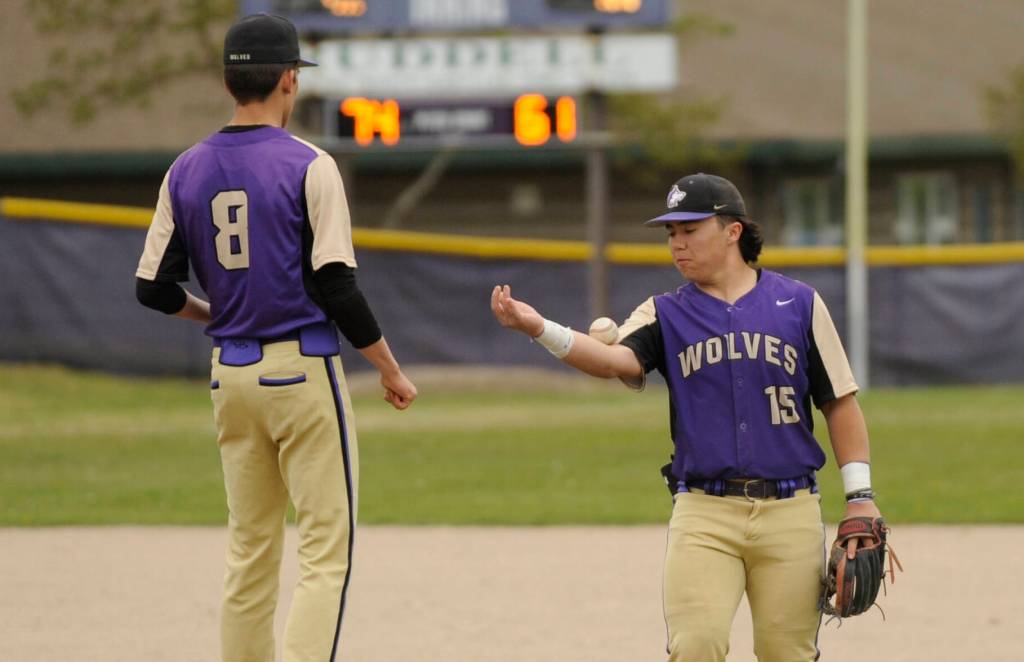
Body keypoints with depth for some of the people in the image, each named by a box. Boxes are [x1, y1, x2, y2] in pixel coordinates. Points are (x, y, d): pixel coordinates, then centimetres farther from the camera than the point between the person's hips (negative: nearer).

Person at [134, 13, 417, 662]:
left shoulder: (188, 170, 6)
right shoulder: (308, 165, -10)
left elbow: (154, 287, 7)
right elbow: (336, 286, -14)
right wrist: (391, 369, -3)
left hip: (231, 376, 6)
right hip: (303, 370, -6)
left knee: (250, 552, 12)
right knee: (326, 548, -4)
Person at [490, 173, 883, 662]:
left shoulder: (799, 304, 6)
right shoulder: (666, 314, 7)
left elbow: (839, 402, 8)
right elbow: (615, 359, -14)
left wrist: (859, 498, 1)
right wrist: (539, 329, -32)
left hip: (790, 511, 0)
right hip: (703, 512, 0)